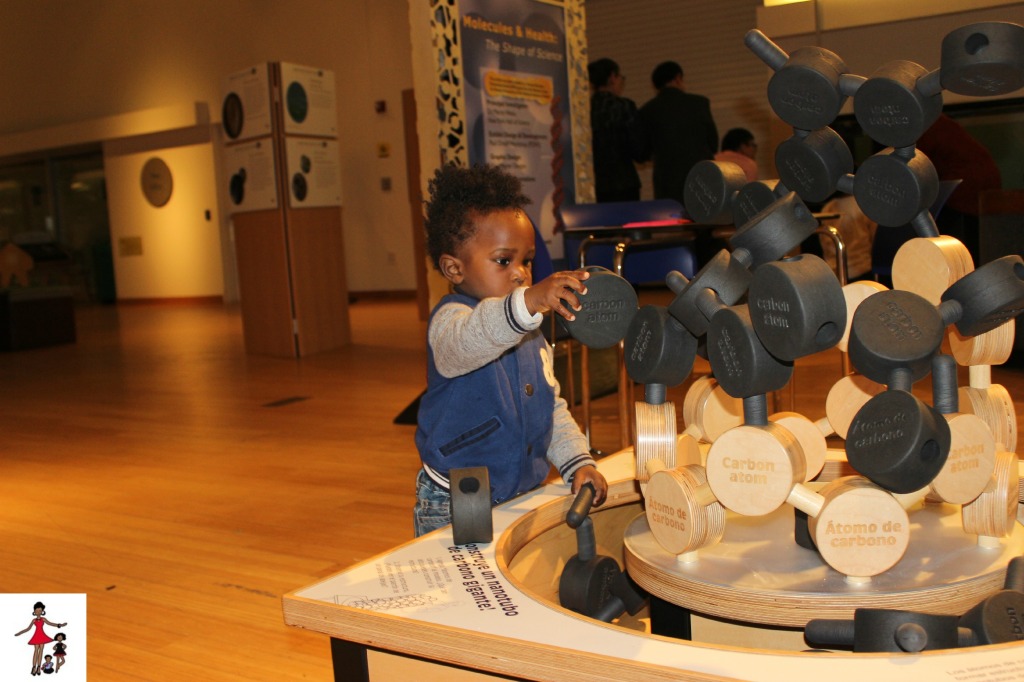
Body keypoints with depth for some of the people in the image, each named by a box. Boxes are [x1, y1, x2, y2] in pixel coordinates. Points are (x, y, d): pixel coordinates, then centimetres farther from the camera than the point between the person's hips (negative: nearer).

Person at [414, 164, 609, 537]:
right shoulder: (450, 320, -13)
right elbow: (470, 341, -38)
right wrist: (528, 302, -55)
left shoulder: (530, 334, 14)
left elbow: (553, 409, 18)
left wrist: (578, 463, 3)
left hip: (523, 498, 7)